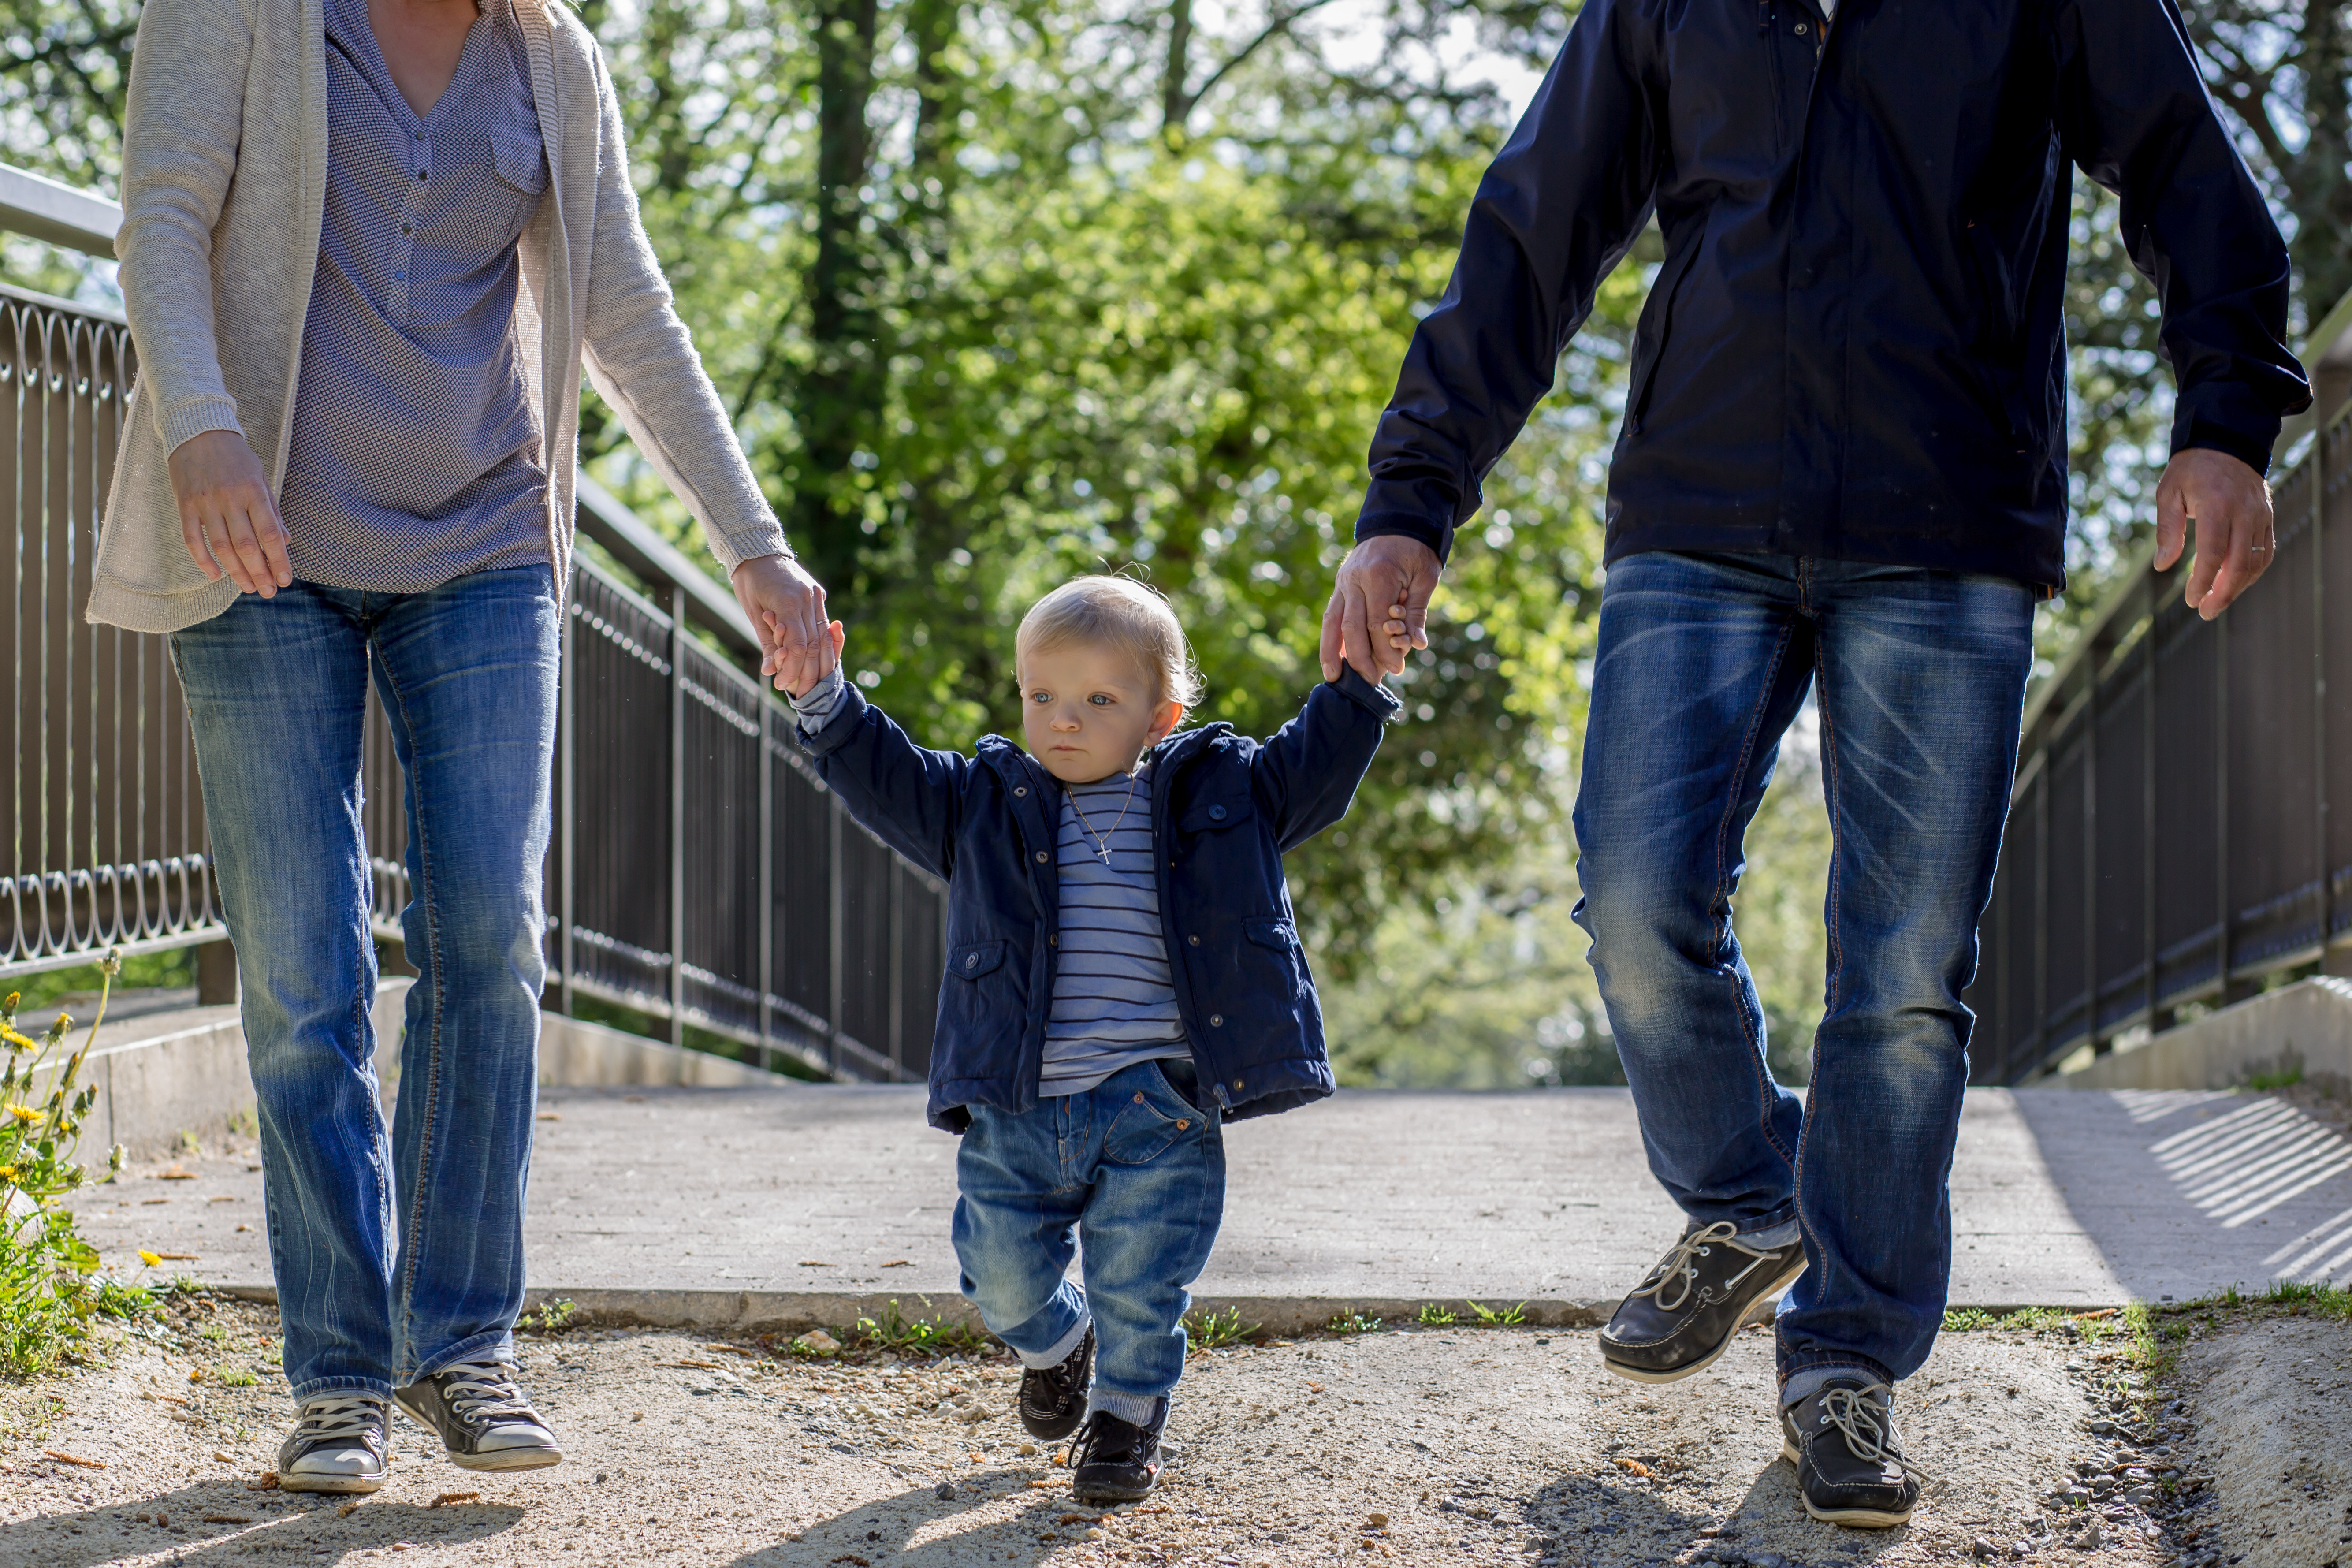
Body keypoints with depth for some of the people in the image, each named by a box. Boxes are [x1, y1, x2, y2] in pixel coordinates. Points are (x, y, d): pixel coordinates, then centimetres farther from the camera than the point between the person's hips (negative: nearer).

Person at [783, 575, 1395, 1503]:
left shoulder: (1217, 793, 6)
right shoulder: (983, 805, 9)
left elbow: (1314, 773, 7)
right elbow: (883, 778, 4)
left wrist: (1355, 686, -6)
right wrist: (824, 700, -10)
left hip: (1155, 1112, -2)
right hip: (1017, 1110, 2)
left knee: (1140, 1287, 1)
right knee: (1003, 1275, 6)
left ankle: (1127, 1417, 27)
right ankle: (1055, 1344, 40)